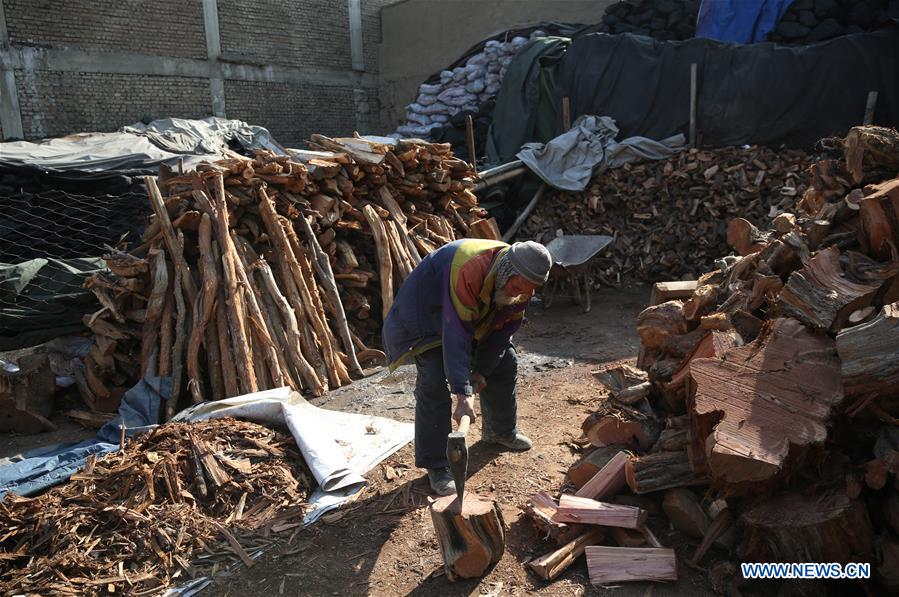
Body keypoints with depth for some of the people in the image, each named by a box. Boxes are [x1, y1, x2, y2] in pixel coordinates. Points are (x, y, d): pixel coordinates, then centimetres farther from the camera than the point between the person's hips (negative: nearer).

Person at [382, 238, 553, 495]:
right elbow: (455, 334, -46)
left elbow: (505, 328, -7)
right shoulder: (469, 271, -43)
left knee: (505, 363, 11)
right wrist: (463, 394, -49)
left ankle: (502, 431, 35)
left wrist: (482, 371, -11)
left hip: (479, 317, 8)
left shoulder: (522, 283, -18)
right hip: (427, 313, -7)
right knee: (434, 385, -19)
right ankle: (436, 466, -7)